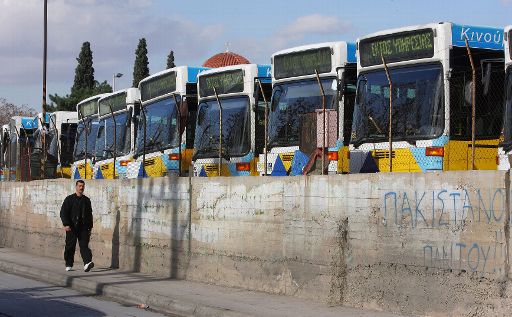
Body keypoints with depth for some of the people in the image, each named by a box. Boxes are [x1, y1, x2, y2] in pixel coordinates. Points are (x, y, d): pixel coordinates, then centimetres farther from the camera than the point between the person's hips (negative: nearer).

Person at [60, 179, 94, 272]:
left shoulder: (86, 200, 14)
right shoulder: (69, 199, 2)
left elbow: (89, 214, 20)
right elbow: (63, 212, -4)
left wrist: (90, 226, 15)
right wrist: (66, 224, -15)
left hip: (83, 227, 2)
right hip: (72, 227, -2)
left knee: (84, 245, -10)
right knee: (70, 246, 4)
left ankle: (87, 263, -24)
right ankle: (68, 265, 15)